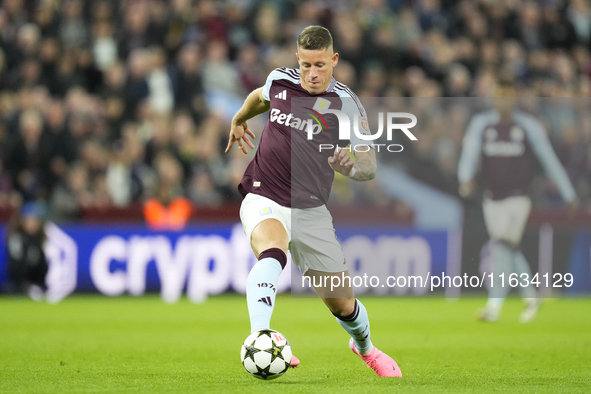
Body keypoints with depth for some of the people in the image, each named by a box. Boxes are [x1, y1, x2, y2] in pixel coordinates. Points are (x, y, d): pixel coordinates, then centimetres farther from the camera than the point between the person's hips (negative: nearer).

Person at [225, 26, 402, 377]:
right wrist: (239, 120, 41)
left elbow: (370, 165, -16)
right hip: (264, 200, -1)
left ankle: (365, 347, 43)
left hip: (312, 211, 1)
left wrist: (351, 167, -39)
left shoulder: (346, 103, -9)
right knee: (272, 253, -37)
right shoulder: (279, 80, -2)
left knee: (342, 304, 9)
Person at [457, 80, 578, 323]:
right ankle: (530, 297, 29)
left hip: (518, 198, -4)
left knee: (504, 246, -18)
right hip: (492, 199, 4)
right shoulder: (481, 123, 2)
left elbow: (549, 160, 3)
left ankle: (494, 305, -23)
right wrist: (465, 178, -32)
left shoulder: (528, 126, -2)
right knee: (506, 254, 10)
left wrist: (569, 195, 5)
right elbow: (469, 154, -10)